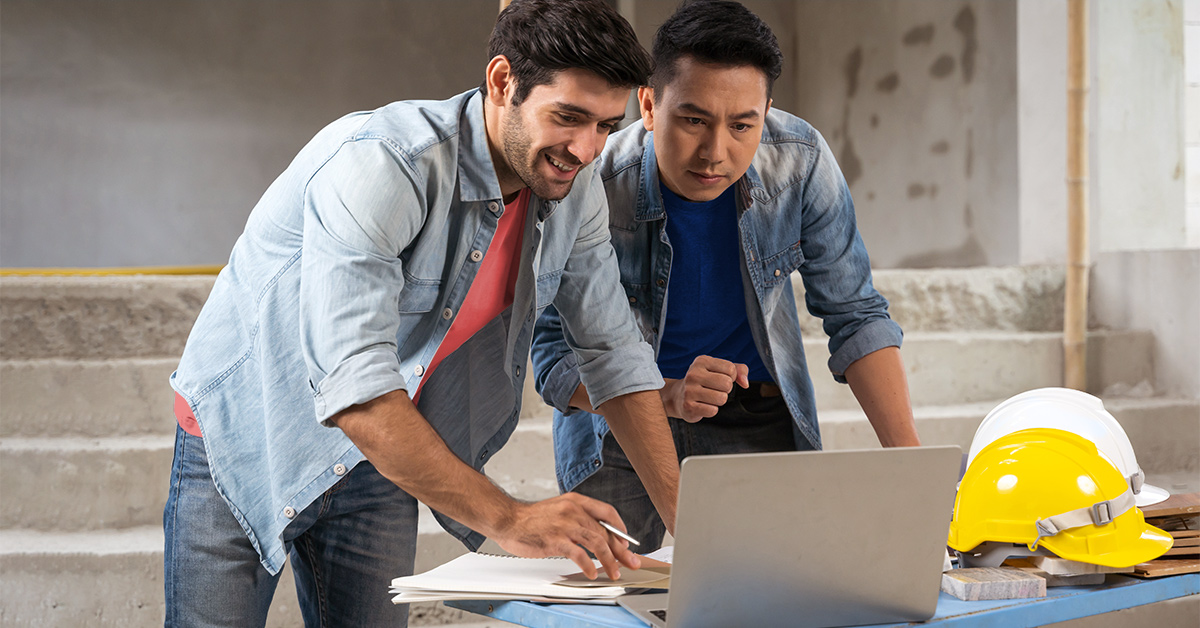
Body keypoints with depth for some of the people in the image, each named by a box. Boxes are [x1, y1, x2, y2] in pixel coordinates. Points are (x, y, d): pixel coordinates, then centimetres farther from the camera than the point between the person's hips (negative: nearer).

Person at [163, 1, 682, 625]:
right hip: (244, 438, -5)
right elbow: (351, 387, -40)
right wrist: (507, 519, -43)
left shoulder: (573, 187, -9)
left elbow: (614, 353, -2)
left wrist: (684, 513, -13)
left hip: (376, 461, 5)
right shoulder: (378, 164, -32)